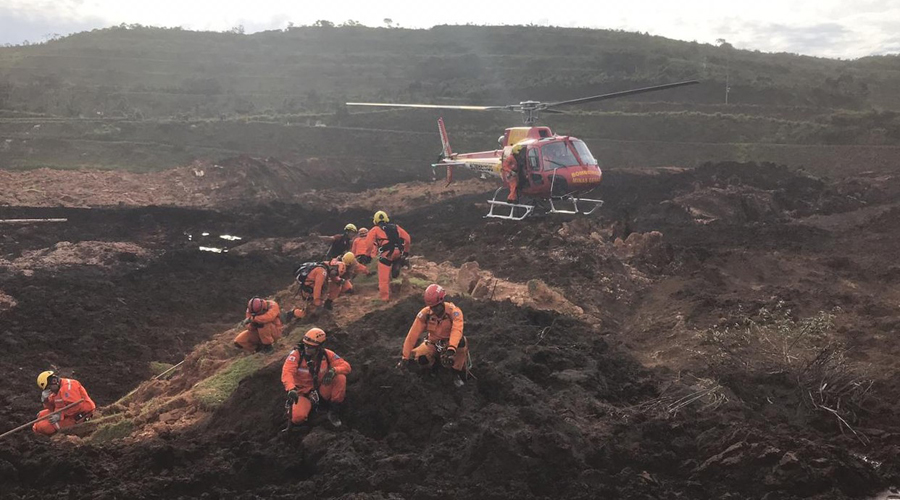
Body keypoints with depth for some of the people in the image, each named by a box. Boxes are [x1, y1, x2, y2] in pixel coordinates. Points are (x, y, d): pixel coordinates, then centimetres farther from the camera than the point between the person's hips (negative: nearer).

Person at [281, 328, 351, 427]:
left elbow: (346, 366, -11)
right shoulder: (296, 354, -19)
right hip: (303, 393, -2)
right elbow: (287, 372, -31)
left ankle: (334, 411, -7)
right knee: (297, 417, -28)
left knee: (341, 378, -24)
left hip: (322, 391, 2)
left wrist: (333, 370, -33)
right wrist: (291, 389, -50)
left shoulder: (326, 355, -10)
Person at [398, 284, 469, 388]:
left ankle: (457, 373, -15)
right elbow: (413, 335, -18)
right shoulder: (425, 313, -18)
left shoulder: (453, 311, -26)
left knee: (461, 342, -37)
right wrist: (405, 357, -19)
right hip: (433, 343, 3)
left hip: (450, 342, -3)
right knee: (420, 358, -26)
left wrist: (451, 349, -58)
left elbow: (457, 330, -42)